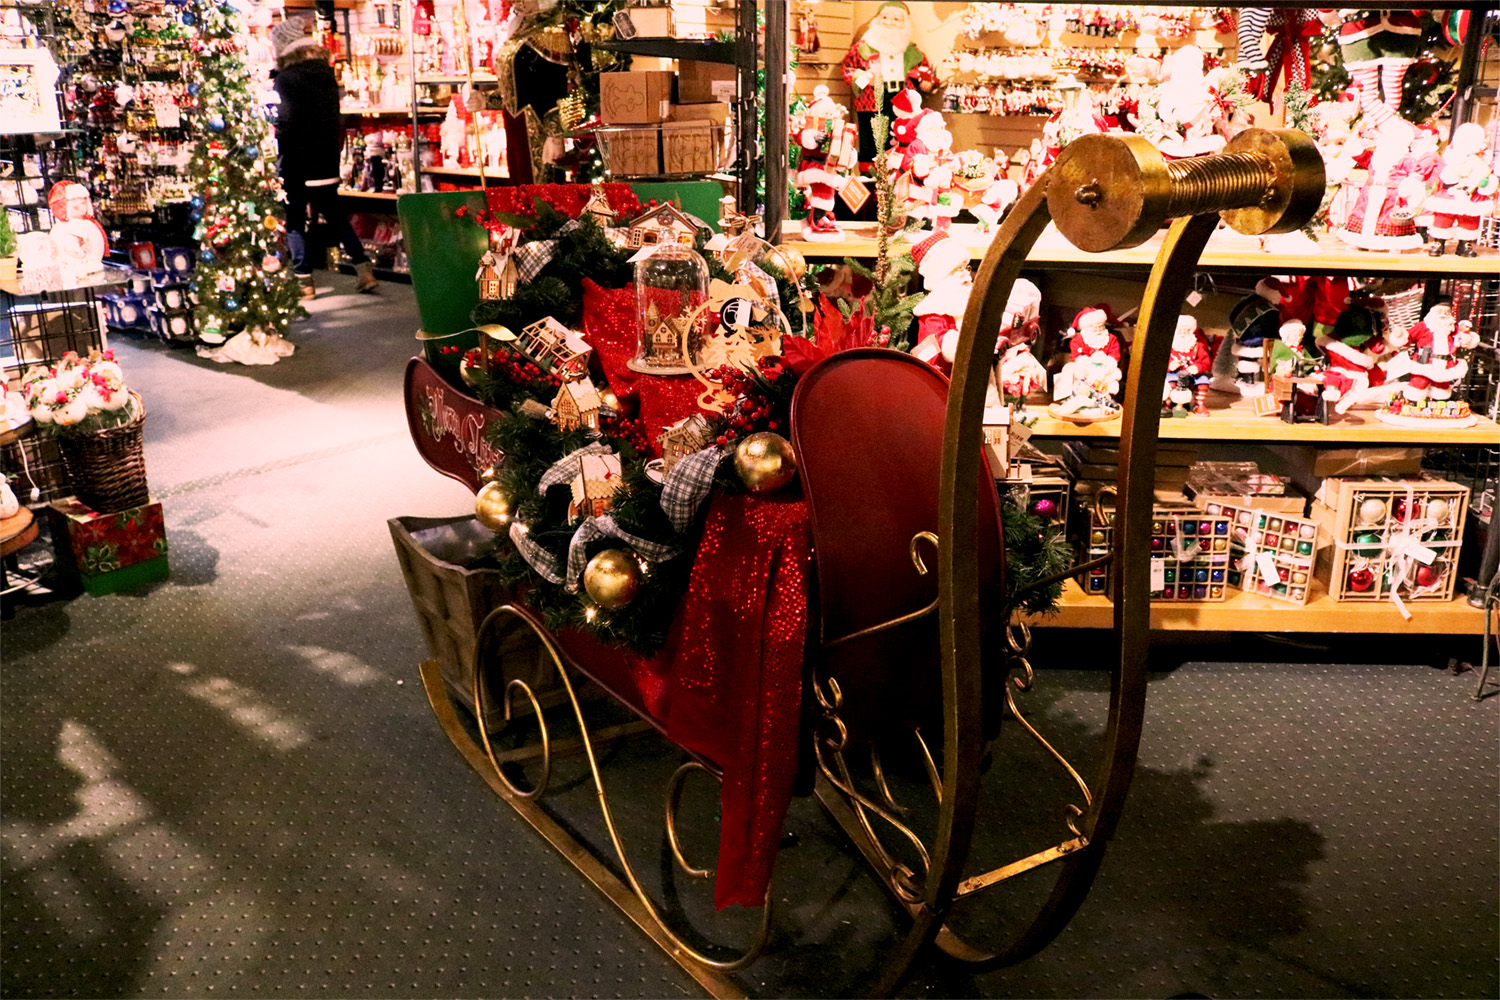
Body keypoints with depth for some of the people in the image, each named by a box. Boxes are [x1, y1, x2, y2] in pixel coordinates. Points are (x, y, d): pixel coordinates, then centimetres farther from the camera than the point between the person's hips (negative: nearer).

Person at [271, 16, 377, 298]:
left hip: (297, 164, -6)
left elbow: (283, 125, -15)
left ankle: (305, 282, 4)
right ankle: (364, 271, 9)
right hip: (327, 162, 6)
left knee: (294, 221, 3)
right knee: (336, 215, 15)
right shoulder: (327, 74, 8)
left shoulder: (285, 79, -12)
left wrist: (274, 156, -6)